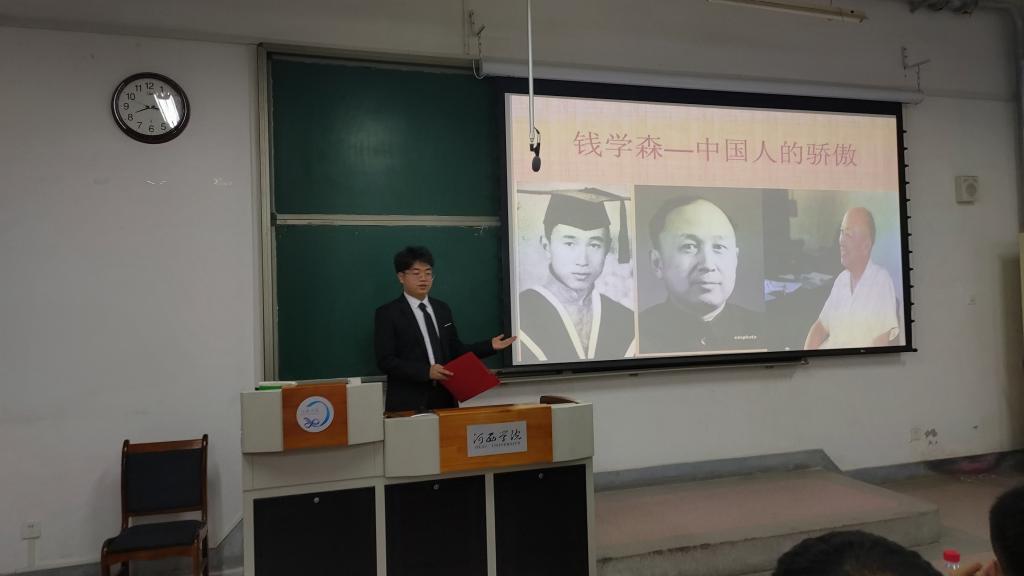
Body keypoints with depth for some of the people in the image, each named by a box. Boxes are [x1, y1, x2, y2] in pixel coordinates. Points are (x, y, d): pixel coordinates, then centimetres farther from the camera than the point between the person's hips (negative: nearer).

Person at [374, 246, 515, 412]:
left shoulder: (443, 309, 13)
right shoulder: (387, 313, -5)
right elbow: (385, 360, -12)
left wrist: (490, 346, 4)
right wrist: (426, 371, -21)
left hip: (445, 399, 5)